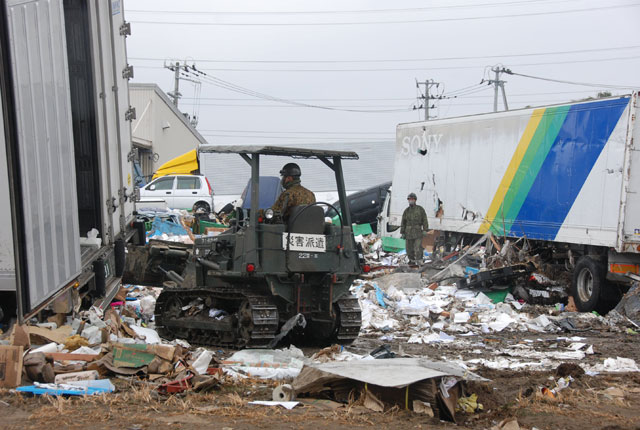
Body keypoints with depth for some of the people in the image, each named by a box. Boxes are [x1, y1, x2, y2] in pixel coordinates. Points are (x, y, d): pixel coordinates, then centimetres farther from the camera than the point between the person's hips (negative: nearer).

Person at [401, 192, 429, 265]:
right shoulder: (406, 211, 7)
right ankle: (412, 260, 24)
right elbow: (403, 223, 9)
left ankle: (419, 263, -6)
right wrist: (402, 233, 5)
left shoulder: (420, 209, 0)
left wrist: (425, 230, -10)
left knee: (418, 248, -12)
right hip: (409, 231, 3)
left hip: (418, 232, -3)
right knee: (409, 248, 6)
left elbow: (424, 220, -2)